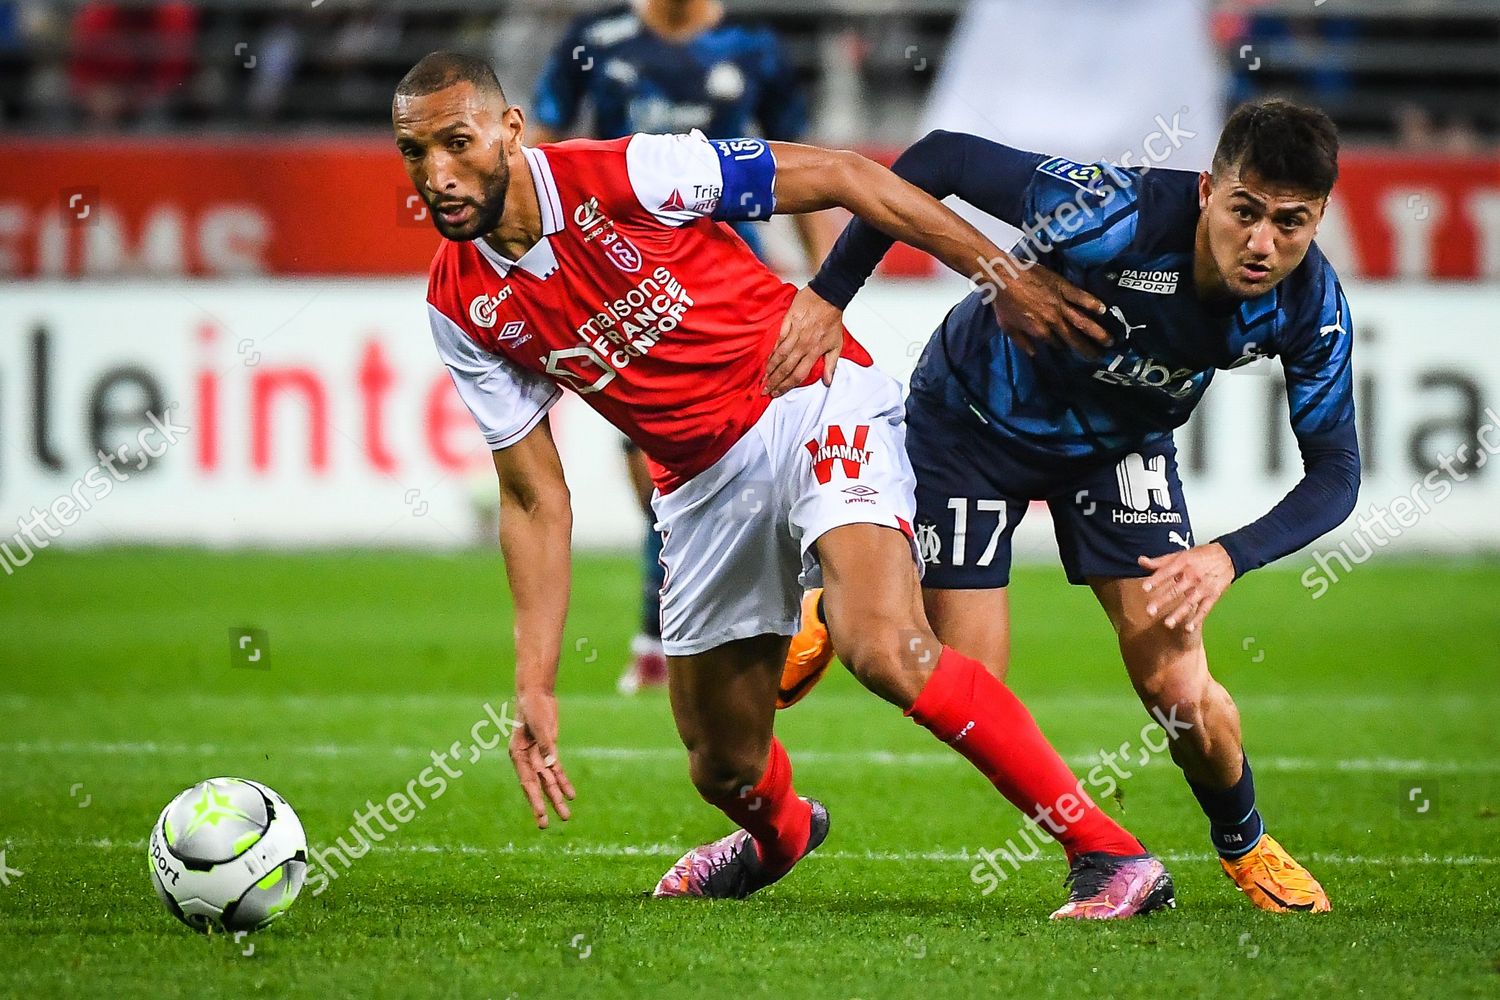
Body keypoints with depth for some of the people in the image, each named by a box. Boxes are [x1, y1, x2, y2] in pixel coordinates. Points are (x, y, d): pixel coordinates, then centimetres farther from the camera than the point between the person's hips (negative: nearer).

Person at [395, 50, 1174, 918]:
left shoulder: (618, 176, -18)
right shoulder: (463, 309, -3)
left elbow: (839, 176, -11)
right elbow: (535, 498, 4)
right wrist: (535, 684, -2)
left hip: (815, 401, -5)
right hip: (702, 482, 6)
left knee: (885, 650, -30)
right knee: (724, 771, 11)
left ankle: (1110, 853, -22)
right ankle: (779, 833, 50)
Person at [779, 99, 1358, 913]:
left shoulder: (1310, 304, -25)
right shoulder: (1116, 217, -39)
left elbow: (1334, 469, -19)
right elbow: (938, 159, -33)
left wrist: (1228, 557, -36)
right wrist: (829, 296, -33)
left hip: (1122, 442, 3)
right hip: (975, 416, -3)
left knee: (1179, 690, -9)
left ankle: (1245, 844, 23)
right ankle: (836, 611, 28)